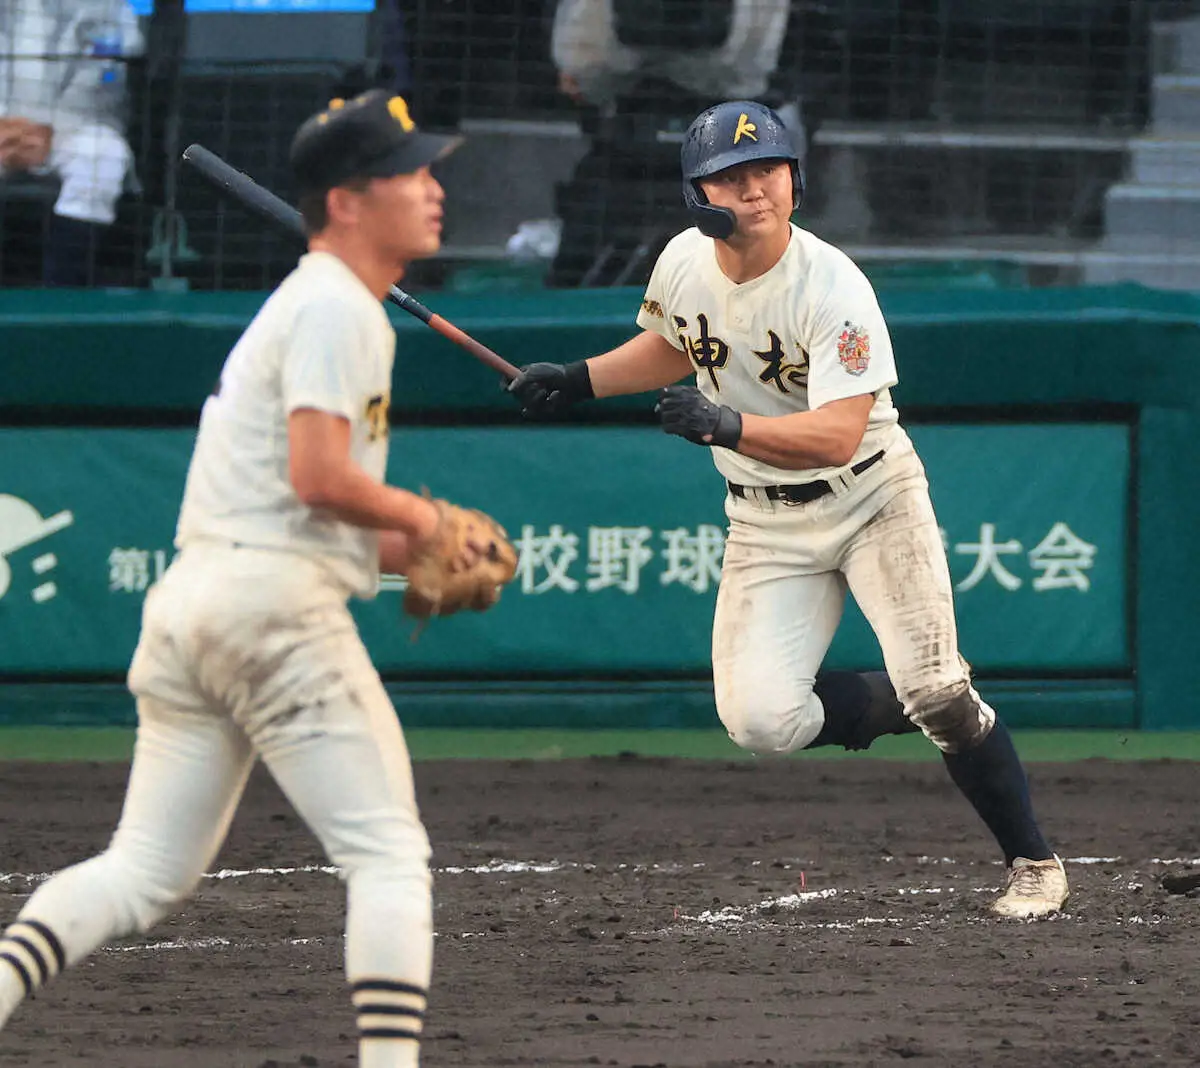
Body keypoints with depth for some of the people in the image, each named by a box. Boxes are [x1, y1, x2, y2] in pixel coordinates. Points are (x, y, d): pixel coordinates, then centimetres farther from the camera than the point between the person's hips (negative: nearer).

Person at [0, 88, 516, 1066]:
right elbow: (318, 476, -19)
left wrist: (408, 555, 14)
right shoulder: (338, 308, -8)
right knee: (388, 851, -4)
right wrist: (421, 519, -2)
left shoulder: (304, 305, 24)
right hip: (274, 606, -9)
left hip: (188, 597, 9)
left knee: (146, 870, 8)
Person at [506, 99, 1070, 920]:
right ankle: (888, 707, 16)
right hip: (767, 525, 5)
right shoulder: (684, 265, -6)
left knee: (939, 693, -17)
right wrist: (577, 381, 7)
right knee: (761, 720, -14)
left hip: (871, 498, -4)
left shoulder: (832, 285, -24)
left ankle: (1032, 860, 2)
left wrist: (725, 426, -45)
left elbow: (837, 435, -33)